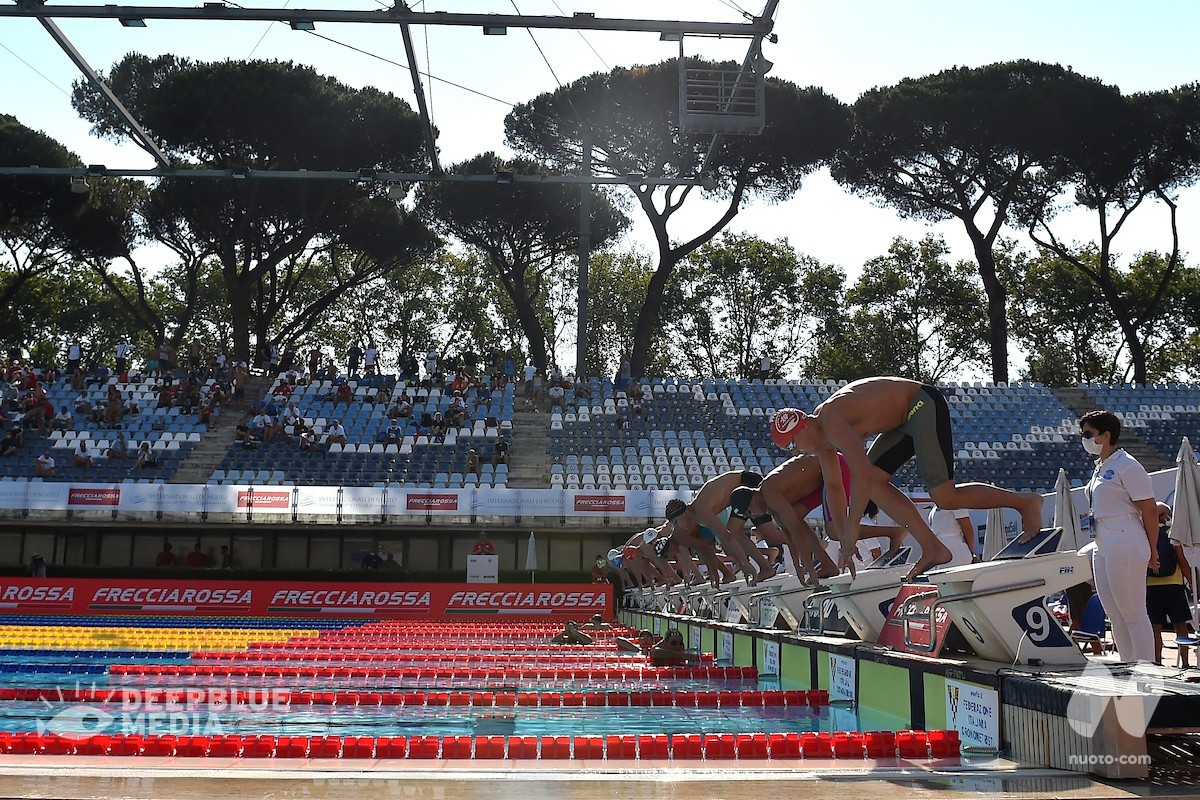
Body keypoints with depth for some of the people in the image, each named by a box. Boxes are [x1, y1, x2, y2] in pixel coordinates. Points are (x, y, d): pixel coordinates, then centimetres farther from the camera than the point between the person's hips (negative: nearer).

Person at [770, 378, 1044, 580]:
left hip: (925, 406, -10)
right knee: (874, 482, 1)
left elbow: (861, 472, -34)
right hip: (906, 419, 10)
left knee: (945, 497, -15)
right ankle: (932, 548, -1)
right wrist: (844, 541, 14)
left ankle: (1025, 501, 3)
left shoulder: (831, 421, -23)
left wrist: (852, 528, -28)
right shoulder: (821, 433, 7)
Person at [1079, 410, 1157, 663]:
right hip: (1103, 548, 9)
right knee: (1115, 616, 12)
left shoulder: (1126, 466, -11)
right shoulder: (1100, 467, 16)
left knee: (1133, 614, -5)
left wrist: (1152, 551, -7)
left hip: (1125, 546, -9)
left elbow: (1150, 510, -12)